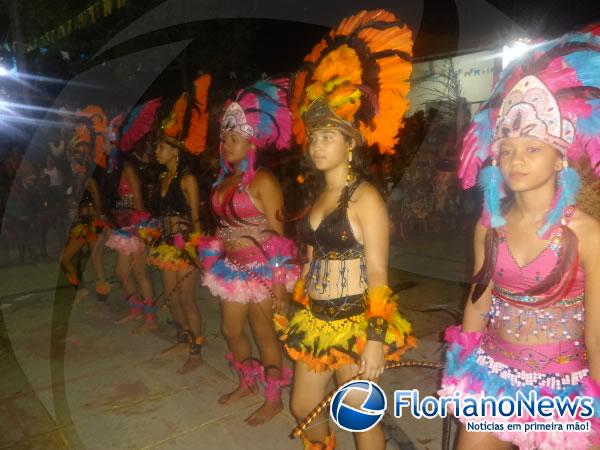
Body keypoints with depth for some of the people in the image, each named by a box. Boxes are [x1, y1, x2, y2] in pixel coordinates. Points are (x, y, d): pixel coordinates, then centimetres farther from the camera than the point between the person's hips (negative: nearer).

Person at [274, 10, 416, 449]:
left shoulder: (365, 198, -14)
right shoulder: (317, 194, 8)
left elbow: (378, 275, -16)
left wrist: (375, 338, -18)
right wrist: (299, 313, 16)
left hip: (353, 324, -7)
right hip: (316, 322, 7)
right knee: (304, 408, 20)